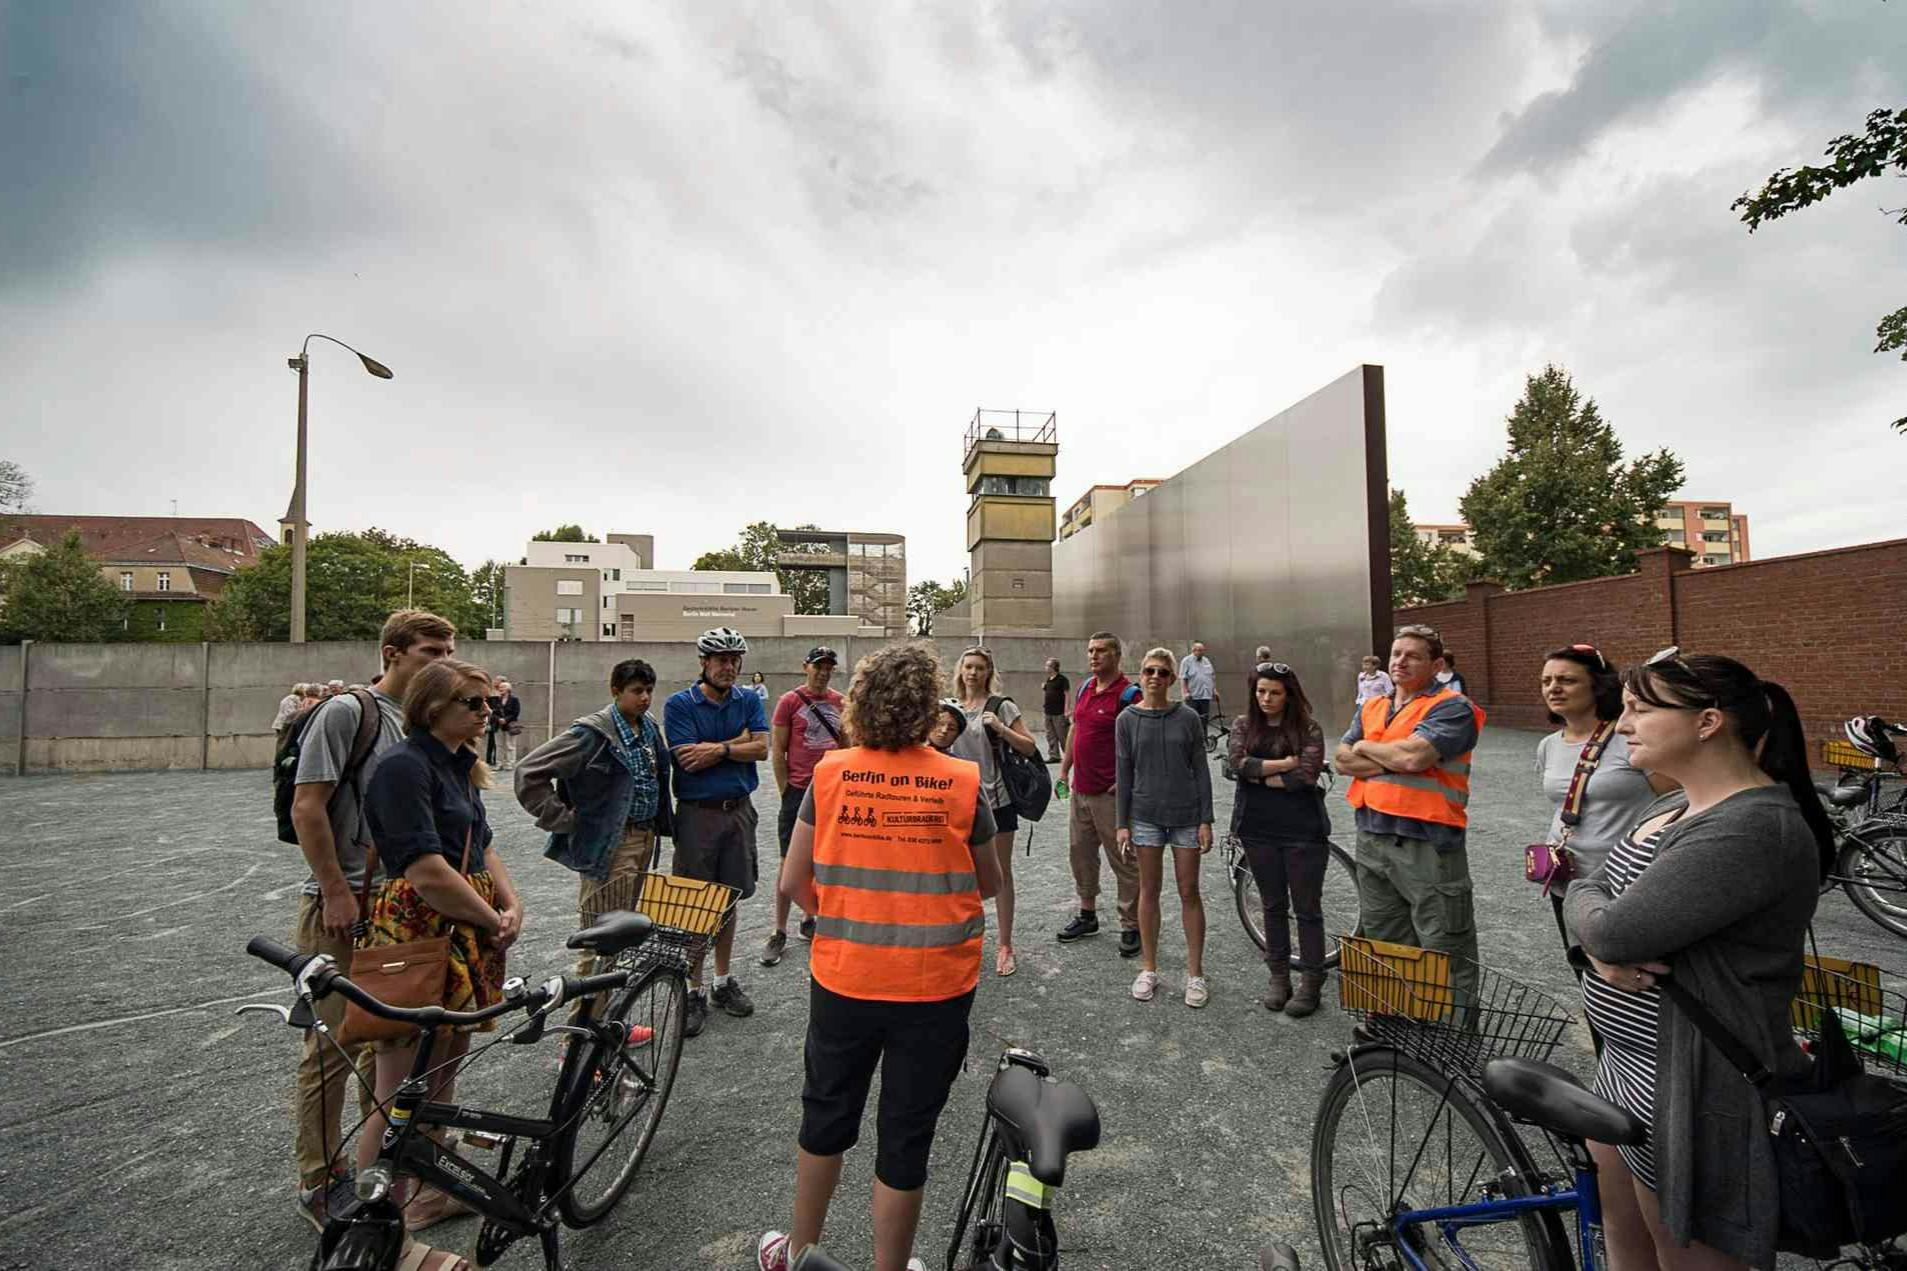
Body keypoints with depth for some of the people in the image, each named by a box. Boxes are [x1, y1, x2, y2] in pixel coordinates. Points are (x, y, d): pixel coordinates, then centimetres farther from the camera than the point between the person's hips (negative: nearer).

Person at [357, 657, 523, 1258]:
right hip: (416, 936, -9)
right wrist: (493, 921, -11)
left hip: (464, 936, 10)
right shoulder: (404, 765, -17)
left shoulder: (458, 767, 13)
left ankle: (432, 1191, 41)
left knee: (443, 1074, 23)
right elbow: (428, 874, -23)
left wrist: (512, 904, 0)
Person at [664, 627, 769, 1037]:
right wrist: (739, 740, -11)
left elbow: (762, 749, -7)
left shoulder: (749, 701, 4)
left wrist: (718, 748, -16)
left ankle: (724, 981, 29)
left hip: (739, 810, 3)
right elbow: (687, 759, -16)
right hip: (698, 813, -3)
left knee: (729, 898, 14)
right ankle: (694, 992, 17)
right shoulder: (680, 705, -6)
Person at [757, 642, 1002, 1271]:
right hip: (935, 988, -2)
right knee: (905, 1138, 19)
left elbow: (792, 882, -4)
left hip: (842, 981, 2)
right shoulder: (963, 782, -13)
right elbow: (989, 884, 0)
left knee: (826, 1118, 27)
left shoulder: (830, 773, -11)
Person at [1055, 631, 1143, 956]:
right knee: (1079, 852, 17)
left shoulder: (1128, 694, -14)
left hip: (1111, 794, -8)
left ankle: (1131, 927, 16)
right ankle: (1088, 914, 34)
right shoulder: (1085, 689, 11)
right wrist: (1063, 771, 17)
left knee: (1123, 861, 3)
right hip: (1080, 790, 8)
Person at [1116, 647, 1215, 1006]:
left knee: (1189, 891, 7)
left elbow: (1201, 769, 0)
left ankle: (1195, 972, 20)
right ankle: (1148, 969, 23)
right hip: (1146, 814, 1)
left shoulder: (1188, 718, -3)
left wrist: (1206, 819, -4)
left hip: (1186, 814, 0)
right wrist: (1121, 823, -1)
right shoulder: (1127, 720, -1)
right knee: (1149, 890, 9)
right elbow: (1124, 774, 1)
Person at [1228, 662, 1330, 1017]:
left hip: (1303, 831, -3)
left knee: (1307, 909, 8)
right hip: (1258, 829, 3)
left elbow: (1307, 774, -18)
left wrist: (1260, 775, -11)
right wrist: (1285, 764, -15)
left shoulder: (1308, 728, -5)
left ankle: (1311, 983, 21)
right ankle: (1278, 978, 28)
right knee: (1273, 906, 15)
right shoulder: (1243, 725, 4)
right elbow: (1238, 762, -13)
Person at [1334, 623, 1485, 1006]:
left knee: (1444, 950, 4)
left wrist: (1366, 748, -5)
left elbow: (1413, 756, -23)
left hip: (1427, 843, -7)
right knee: (1382, 941, 20)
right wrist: (1395, 760, -13)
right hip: (1372, 838, 7)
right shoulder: (1371, 708, 13)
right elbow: (1343, 760, 2)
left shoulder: (1451, 708, -8)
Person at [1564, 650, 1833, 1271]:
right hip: (1627, 1062, 9)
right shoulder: (1672, 808, 6)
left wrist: (1594, 916, -9)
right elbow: (1585, 896, 6)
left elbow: (1614, 928, -30)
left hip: (1688, 1089, -8)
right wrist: (1603, 946, -14)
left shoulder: (1755, 829, -25)